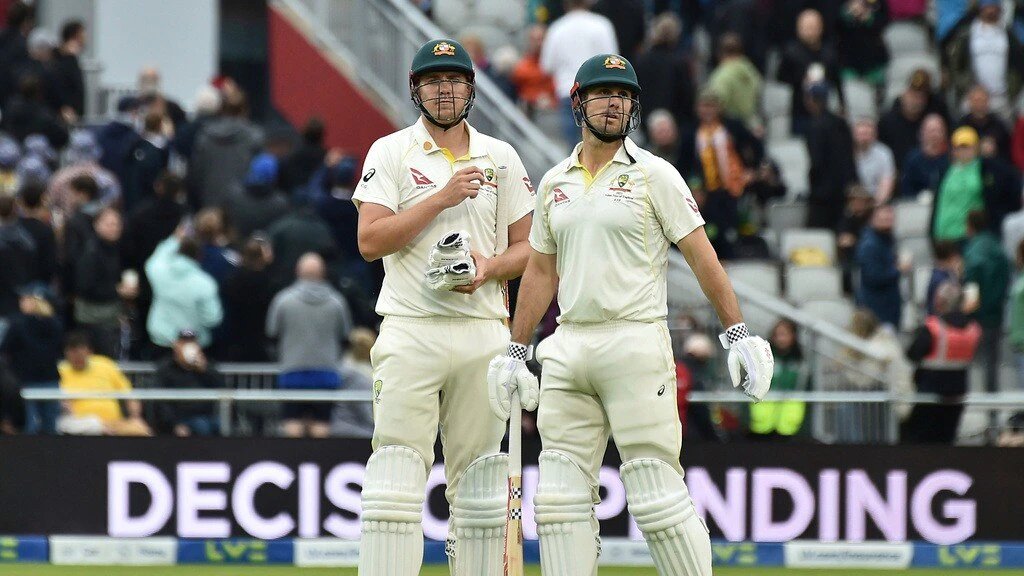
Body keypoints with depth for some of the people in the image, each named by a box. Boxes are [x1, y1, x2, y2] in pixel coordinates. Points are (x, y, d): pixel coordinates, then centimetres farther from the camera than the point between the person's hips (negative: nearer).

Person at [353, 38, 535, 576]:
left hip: (482, 330, 3)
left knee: (478, 478, 5)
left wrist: (491, 267, -8)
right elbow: (370, 240, -7)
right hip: (411, 332, -3)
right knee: (396, 475, -9)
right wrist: (442, 197, -13)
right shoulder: (391, 153, 4)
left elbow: (527, 248, 13)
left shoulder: (501, 158, 13)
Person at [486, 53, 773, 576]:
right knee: (560, 496, 1)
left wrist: (737, 335, -9)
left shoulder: (654, 175, 1)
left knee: (657, 491, -9)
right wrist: (515, 352, 18)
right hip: (568, 347, 5)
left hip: (636, 342, -5)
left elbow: (701, 256, -2)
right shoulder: (554, 183, 15)